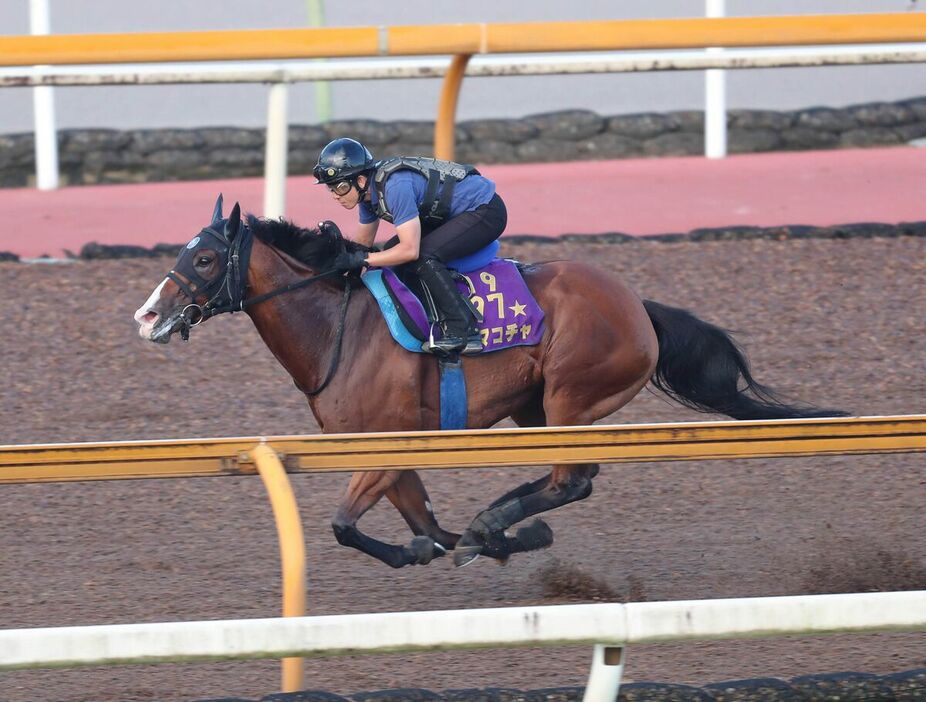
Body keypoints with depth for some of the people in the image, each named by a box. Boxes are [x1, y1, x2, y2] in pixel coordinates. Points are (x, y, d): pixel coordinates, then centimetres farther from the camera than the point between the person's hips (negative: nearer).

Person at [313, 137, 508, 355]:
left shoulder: (395, 187, -31)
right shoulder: (369, 190, -1)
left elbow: (410, 250, -33)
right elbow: (363, 240, 13)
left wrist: (361, 259, -29)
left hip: (485, 212, -10)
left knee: (423, 257, -28)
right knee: (392, 252, 4)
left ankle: (463, 331, -25)